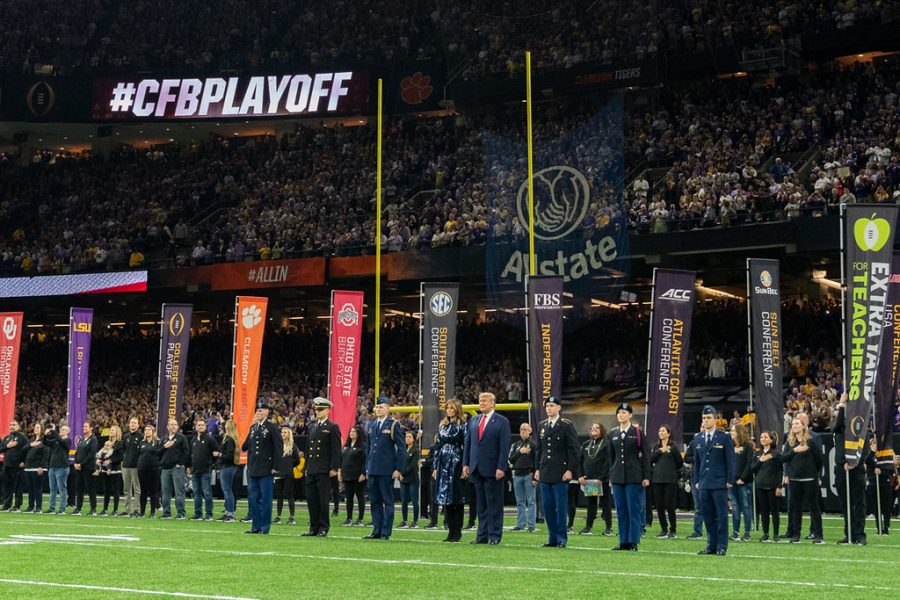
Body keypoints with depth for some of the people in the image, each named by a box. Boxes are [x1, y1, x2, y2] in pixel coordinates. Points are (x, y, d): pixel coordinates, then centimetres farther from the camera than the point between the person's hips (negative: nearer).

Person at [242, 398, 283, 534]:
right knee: (253, 498, 8)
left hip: (266, 470, -6)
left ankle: (265, 527, 3)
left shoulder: (272, 428, -5)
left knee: (265, 499, -2)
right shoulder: (253, 428, 14)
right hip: (253, 469, 6)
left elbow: (278, 448, -8)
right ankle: (256, 526, 16)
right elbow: (244, 447, 18)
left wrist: (275, 467, -12)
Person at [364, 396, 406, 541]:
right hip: (373, 469, 6)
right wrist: (367, 466, 13)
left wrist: (398, 469, -10)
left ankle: (386, 532, 2)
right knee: (375, 501, 8)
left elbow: (401, 448, -5)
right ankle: (376, 530, 14)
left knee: (388, 502, -1)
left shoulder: (393, 425, -3)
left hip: (386, 470, -6)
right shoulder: (371, 425, 14)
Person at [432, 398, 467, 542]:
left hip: (456, 464, -5)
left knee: (457, 499, -3)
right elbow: (437, 447, 15)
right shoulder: (442, 426, 14)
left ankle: (457, 532, 2)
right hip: (443, 464, 5)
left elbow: (466, 447, -7)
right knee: (445, 499, 5)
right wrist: (435, 467, 10)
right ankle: (451, 531, 12)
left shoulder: (462, 426, -2)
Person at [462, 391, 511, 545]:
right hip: (476, 469, 5)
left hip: (492, 470, -5)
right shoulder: (473, 421, 13)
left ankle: (494, 536, 5)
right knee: (481, 505, 9)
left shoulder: (502, 422, -3)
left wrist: (501, 468, -15)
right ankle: (482, 535, 13)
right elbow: (468, 443, 15)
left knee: (494, 505, 0)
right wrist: (466, 464, 7)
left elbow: (504, 446, -8)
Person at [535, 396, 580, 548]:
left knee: (561, 507, -3)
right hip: (545, 473, 5)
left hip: (560, 473, -5)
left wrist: (570, 470, -12)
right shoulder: (541, 426, 13)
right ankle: (552, 538, 13)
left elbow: (574, 449, -6)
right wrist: (537, 468, 10)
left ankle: (561, 538, 4)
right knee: (547, 506, 6)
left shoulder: (567, 426, -4)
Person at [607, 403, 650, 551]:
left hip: (634, 476, -4)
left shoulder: (637, 433, -2)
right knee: (621, 510, 5)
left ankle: (633, 542, 1)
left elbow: (645, 456, -2)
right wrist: (611, 476, 12)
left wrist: (646, 477, -6)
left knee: (634, 509, -3)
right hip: (618, 476, 4)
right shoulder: (612, 434, 10)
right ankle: (623, 542, 11)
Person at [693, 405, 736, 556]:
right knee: (708, 516, 7)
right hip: (704, 484, 4)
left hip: (719, 482, -4)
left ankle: (722, 546, 2)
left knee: (721, 515, -2)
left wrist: (729, 480, -7)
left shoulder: (724, 437, -1)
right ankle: (711, 545, 13)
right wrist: (696, 480, 11)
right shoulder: (697, 438, 12)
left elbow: (730, 460, -2)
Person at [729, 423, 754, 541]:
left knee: (746, 506, -1)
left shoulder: (748, 446, -3)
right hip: (732, 481, 4)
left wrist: (743, 478, -13)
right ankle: (735, 532, 9)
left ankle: (747, 532, 3)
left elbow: (750, 463, -8)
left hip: (744, 482, -4)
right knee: (735, 507, 6)